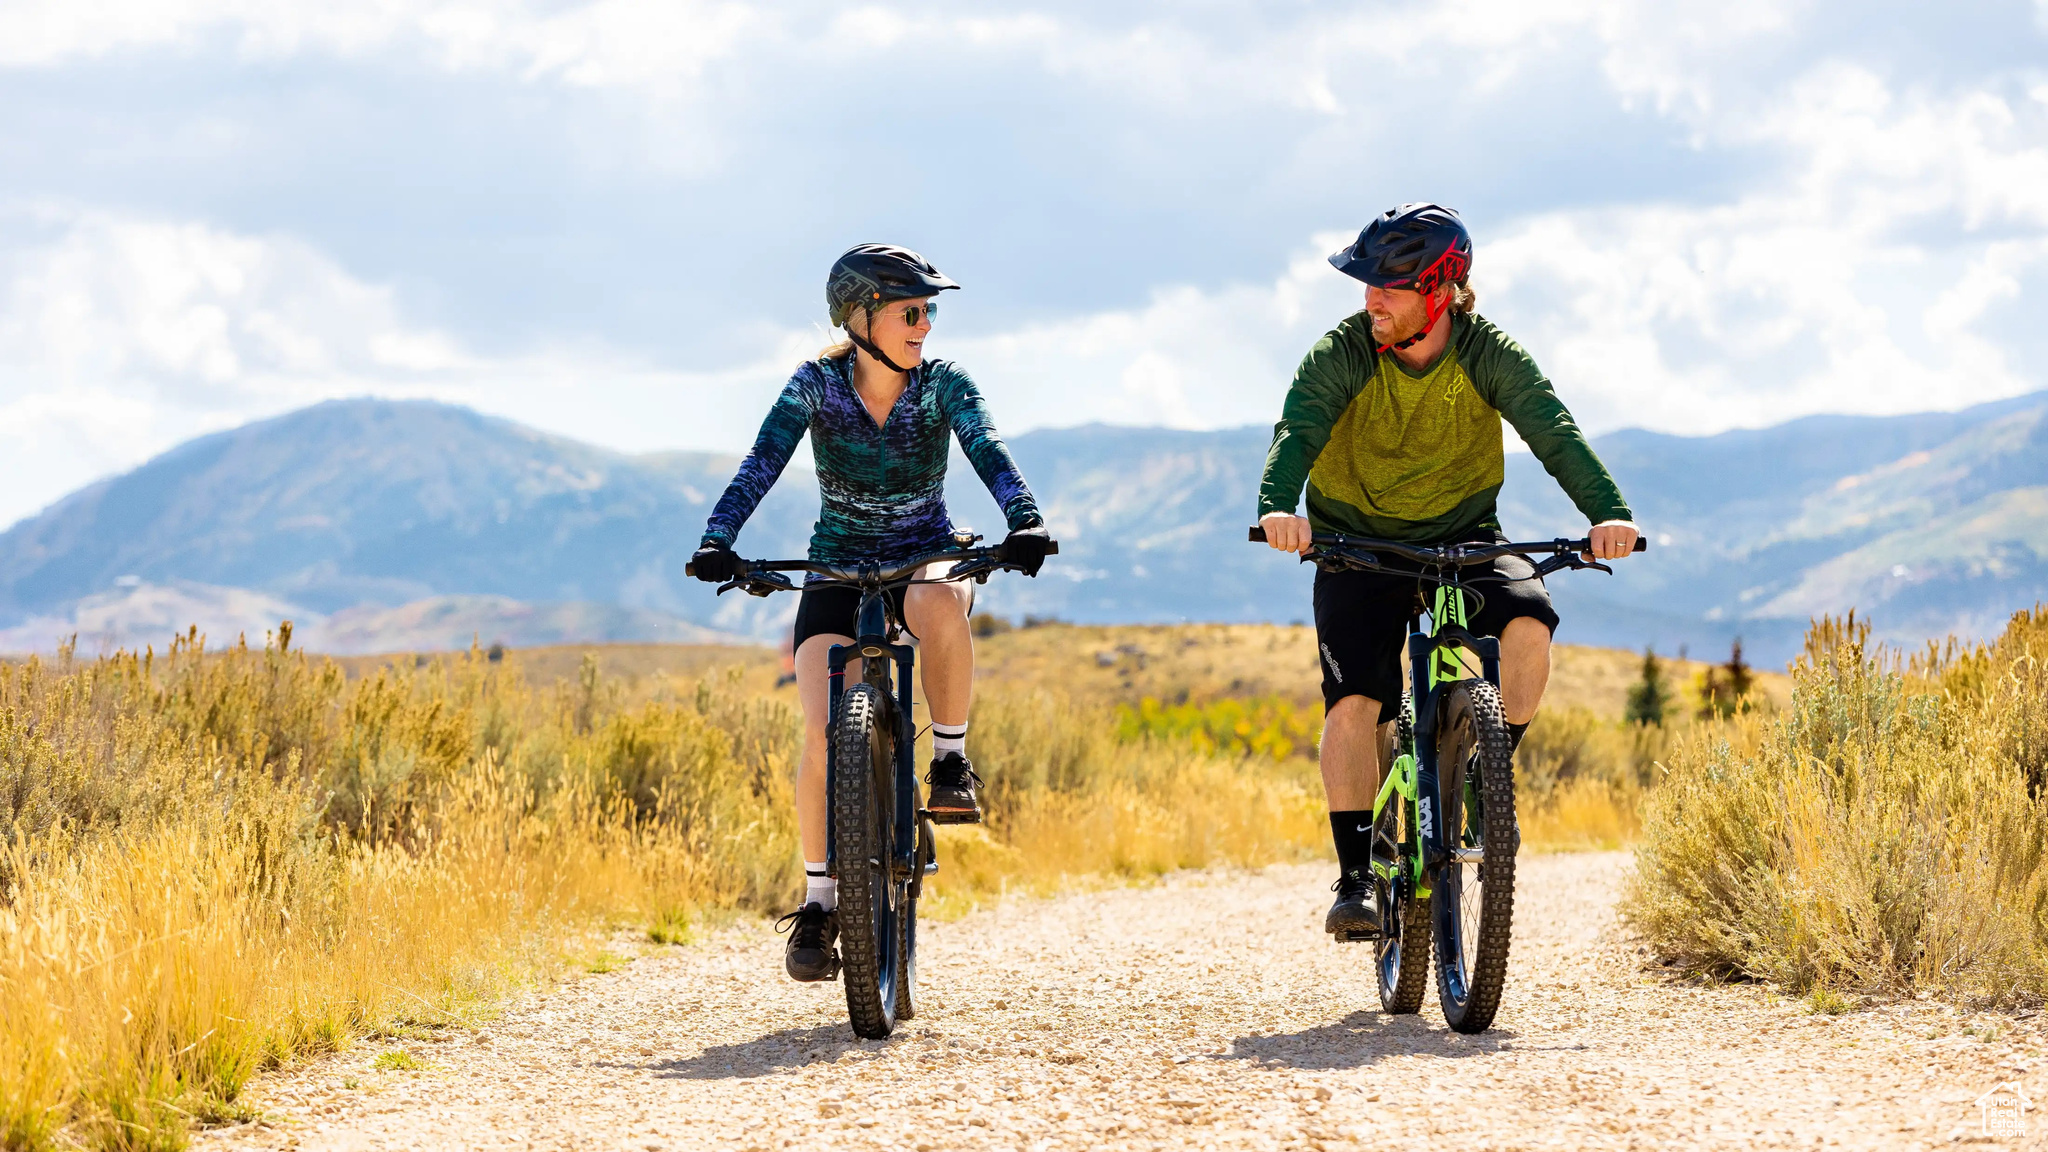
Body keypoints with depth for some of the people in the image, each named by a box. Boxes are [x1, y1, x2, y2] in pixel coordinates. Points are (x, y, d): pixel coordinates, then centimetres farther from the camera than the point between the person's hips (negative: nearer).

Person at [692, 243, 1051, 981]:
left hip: (925, 559, 0)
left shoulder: (942, 386, -10)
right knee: (824, 731, -19)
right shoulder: (816, 386, -11)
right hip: (838, 571, 0)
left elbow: (987, 451, -26)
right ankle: (818, 900, -3)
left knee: (942, 603, -39)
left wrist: (1024, 520, -45)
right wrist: (718, 541, -38)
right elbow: (762, 464, -22)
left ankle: (951, 762, -18)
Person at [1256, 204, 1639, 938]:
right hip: (1356, 544, -1)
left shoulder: (1488, 354, -14)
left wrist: (1607, 512, -44)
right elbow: (1298, 429, -32)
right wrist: (1278, 505, -54)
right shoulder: (1342, 354, -16)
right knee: (1354, 706, -18)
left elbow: (1553, 431, -26)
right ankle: (1356, 877, -8)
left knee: (1528, 623, -28)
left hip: (1463, 535, 1)